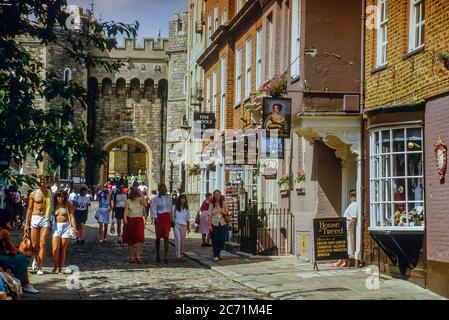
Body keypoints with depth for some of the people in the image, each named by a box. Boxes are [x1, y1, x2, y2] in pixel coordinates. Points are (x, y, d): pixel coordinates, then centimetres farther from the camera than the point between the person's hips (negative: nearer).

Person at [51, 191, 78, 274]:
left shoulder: (68, 205, 0)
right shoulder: (53, 205, 4)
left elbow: (72, 216, -2)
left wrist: (74, 228, -13)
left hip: (66, 226, -1)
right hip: (56, 226, 1)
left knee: (63, 250, 2)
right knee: (55, 249, -11)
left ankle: (60, 268, 13)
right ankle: (56, 266, 10)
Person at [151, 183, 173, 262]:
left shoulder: (169, 198, 8)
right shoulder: (156, 199, -2)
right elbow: (153, 209, -6)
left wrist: (172, 219, 15)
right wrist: (155, 218, -17)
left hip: (167, 217, 2)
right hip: (159, 217, -2)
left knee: (166, 237, -7)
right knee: (158, 237, 7)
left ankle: (166, 256, -9)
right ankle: (157, 255, 21)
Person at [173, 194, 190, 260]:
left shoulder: (186, 208, 11)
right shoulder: (175, 207, 3)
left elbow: (188, 218, 15)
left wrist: (188, 227, 13)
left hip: (184, 226, 3)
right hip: (176, 224, -3)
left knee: (182, 240, 3)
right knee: (178, 239, -14)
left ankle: (181, 254, 15)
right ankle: (178, 255, -15)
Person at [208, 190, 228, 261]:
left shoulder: (224, 204, 5)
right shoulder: (211, 205, 1)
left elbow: (227, 213, 12)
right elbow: (210, 215, -2)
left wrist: (223, 212, -11)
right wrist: (209, 225, -10)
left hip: (222, 224, 2)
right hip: (214, 224, -2)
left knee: (222, 240, 0)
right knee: (215, 240, -3)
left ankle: (218, 253, 22)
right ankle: (216, 256, 4)